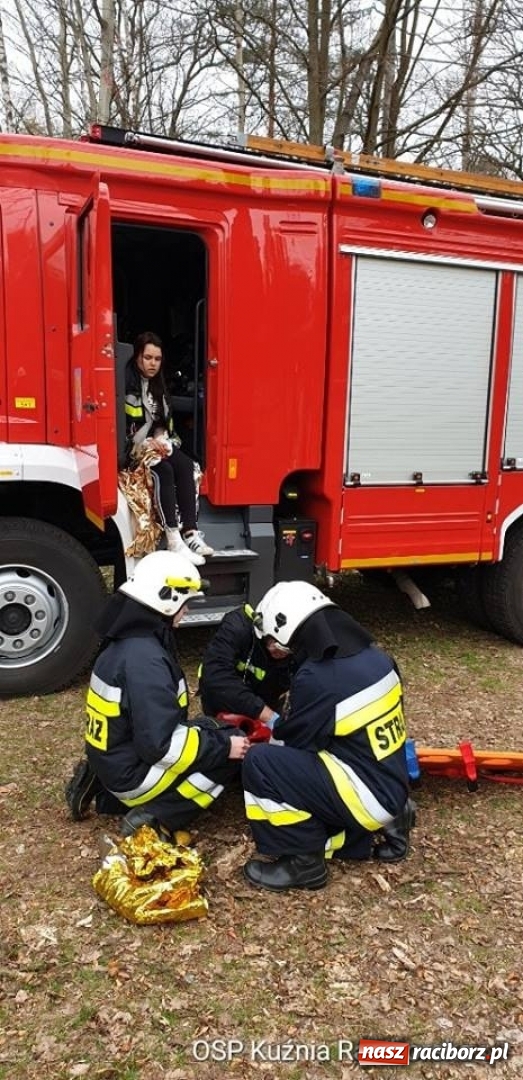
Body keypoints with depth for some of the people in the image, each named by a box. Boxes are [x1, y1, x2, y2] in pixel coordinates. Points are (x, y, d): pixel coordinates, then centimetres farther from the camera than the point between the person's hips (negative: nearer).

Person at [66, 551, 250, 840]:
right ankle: (157, 817, -7)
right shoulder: (145, 659, -26)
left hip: (114, 762, 9)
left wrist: (211, 728, 14)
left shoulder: (126, 639, 4)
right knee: (234, 752, -8)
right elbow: (160, 745, -27)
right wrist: (224, 746, -18)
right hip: (133, 773, -9)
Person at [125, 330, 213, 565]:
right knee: (163, 470, -30)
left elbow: (164, 420, 16)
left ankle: (190, 532, -23)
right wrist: (145, 443, -22)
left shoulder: (157, 383, 14)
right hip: (130, 447, -7)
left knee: (185, 464, -18)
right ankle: (173, 540, -35)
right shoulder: (127, 381, -12)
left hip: (154, 442, 8)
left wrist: (159, 438, -4)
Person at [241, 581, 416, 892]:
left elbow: (294, 740, -9)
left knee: (260, 763, -13)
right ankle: (386, 821, 16)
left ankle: (303, 862, -2)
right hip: (392, 785, 9)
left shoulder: (317, 678, -24)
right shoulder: (376, 656, 1)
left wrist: (274, 727, 13)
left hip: (367, 795, -9)